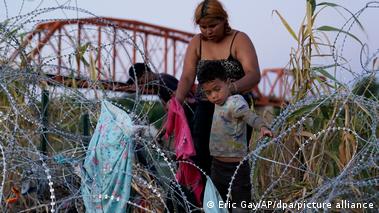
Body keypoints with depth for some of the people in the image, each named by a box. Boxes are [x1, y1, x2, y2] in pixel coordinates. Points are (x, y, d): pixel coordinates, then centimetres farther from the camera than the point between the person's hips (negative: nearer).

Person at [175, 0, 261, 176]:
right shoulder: (196, 43, 4)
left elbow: (254, 75, -20)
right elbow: (187, 77, -4)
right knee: (201, 163, -2)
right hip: (205, 111, 3)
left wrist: (231, 87, -40)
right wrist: (177, 101, -24)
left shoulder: (239, 40, -7)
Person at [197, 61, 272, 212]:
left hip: (236, 166, -9)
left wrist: (262, 127, -56)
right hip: (217, 165, 9)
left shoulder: (235, 101, -19)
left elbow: (249, 116, -38)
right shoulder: (218, 103, 8)